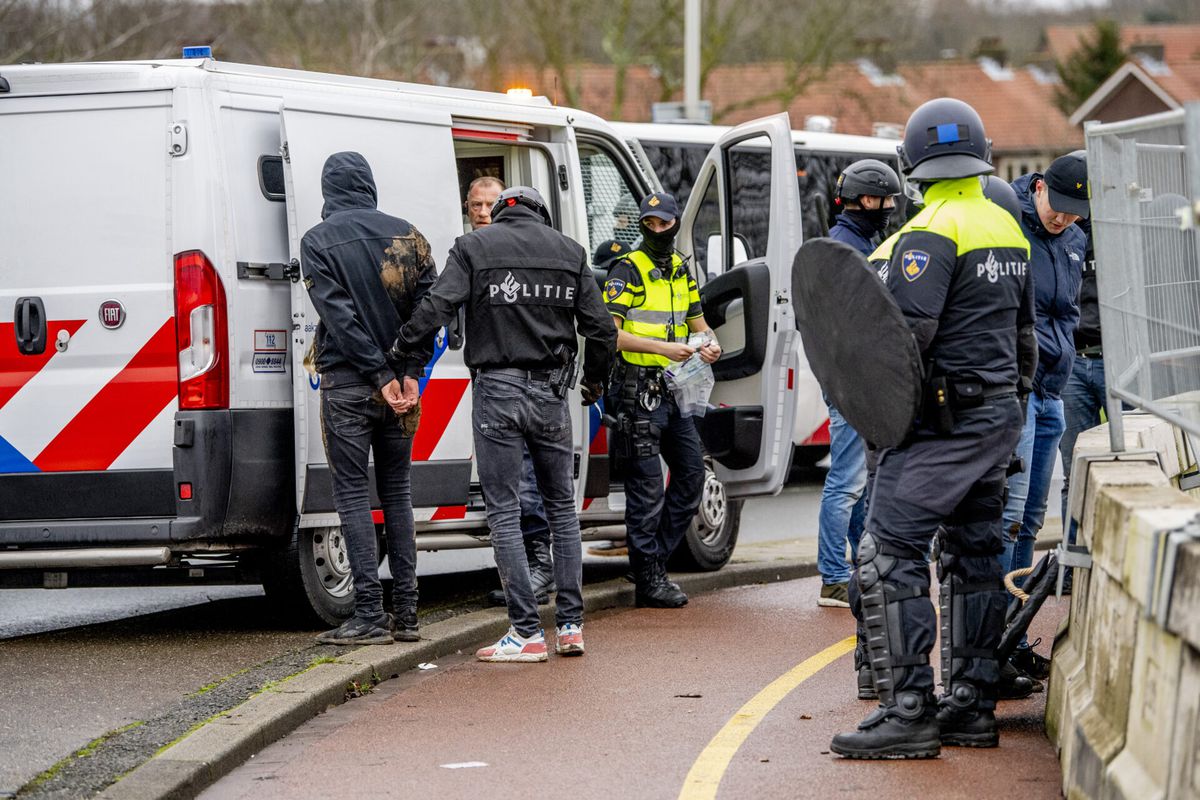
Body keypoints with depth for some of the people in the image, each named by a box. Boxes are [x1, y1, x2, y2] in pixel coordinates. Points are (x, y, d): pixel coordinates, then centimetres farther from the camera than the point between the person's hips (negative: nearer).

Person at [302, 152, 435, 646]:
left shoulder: (318, 242, -5)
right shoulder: (405, 235, 6)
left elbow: (339, 316, -13)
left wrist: (380, 376, -12)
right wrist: (408, 374, -4)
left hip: (347, 383, -4)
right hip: (398, 384, 4)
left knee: (352, 494, -2)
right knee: (397, 492, 12)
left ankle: (370, 615, -8)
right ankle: (406, 614, 10)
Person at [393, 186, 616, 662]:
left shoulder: (474, 247, 0)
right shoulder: (569, 252, 10)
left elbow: (436, 307, -12)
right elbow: (600, 328, 8)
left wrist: (399, 349, 2)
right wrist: (595, 381, 23)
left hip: (497, 391, -3)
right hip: (551, 392, 3)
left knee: (504, 514, 0)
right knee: (561, 508, 15)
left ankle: (527, 632, -3)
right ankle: (571, 626, 13)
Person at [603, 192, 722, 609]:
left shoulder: (681, 271, 14)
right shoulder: (628, 270, -9)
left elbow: (697, 322, 23)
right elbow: (609, 332, -17)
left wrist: (710, 342, 0)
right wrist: (664, 348, -25)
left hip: (674, 388, 8)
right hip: (637, 391, -8)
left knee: (692, 472, 8)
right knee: (647, 485, -6)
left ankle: (656, 556, 19)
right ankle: (649, 579, -1)